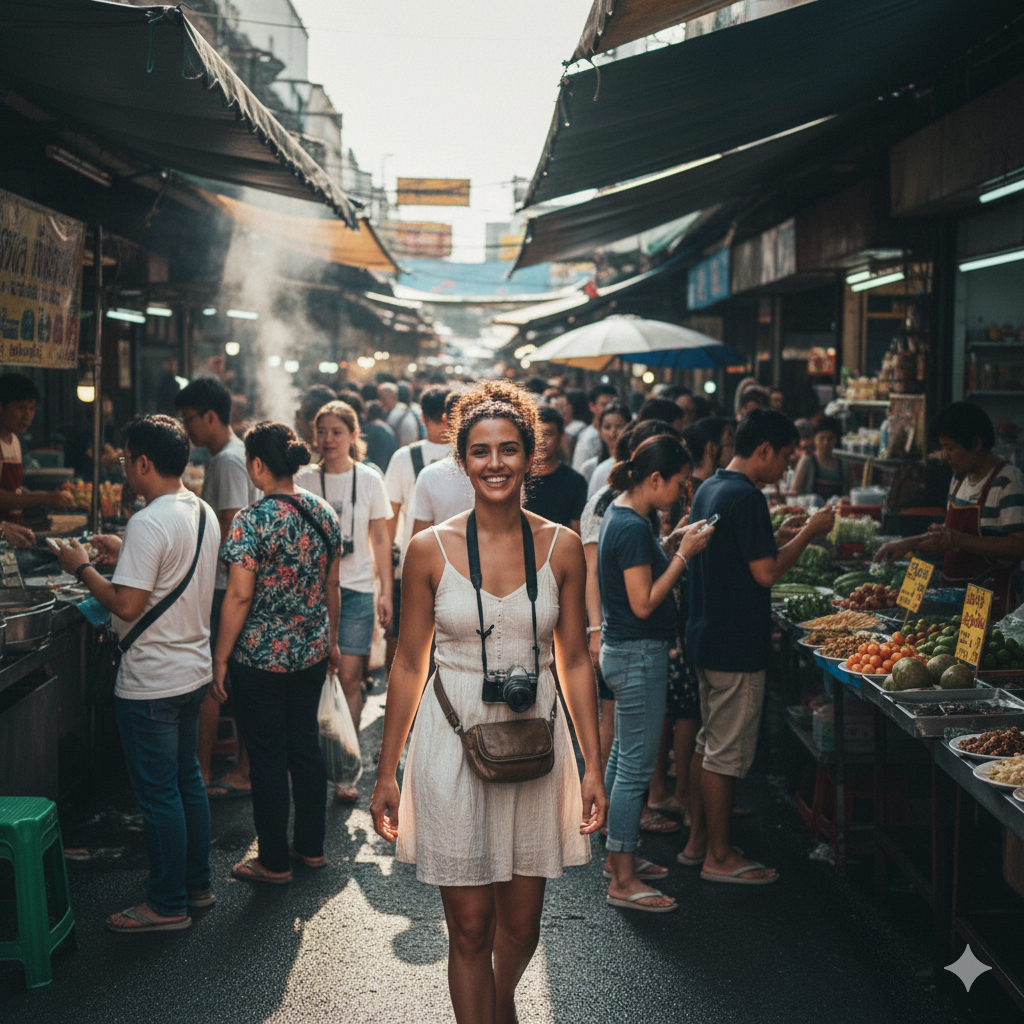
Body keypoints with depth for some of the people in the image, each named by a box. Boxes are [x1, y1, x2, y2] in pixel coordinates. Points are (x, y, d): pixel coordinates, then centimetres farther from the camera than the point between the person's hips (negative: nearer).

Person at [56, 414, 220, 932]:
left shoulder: (148, 524, -22)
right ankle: (196, 883, 30)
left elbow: (127, 604, -25)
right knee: (187, 779, 19)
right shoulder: (203, 512, 6)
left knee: (158, 792, 2)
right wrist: (124, 555, 17)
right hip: (193, 670, 9)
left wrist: (82, 568, -11)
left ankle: (168, 904, 12)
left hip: (151, 684, -9)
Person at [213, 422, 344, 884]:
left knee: (268, 758, 5)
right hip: (311, 653, 6)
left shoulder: (252, 521, -18)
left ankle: (274, 862, 14)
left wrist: (221, 658, -9)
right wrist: (330, 640, 21)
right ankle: (311, 846, 28)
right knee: (306, 745, 17)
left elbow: (239, 596, -18)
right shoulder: (324, 512, 1)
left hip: (260, 658, -6)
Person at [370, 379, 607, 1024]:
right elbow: (409, 665, 1)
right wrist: (388, 772, 1)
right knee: (470, 927, 3)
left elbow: (575, 661, 4)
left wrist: (593, 766, 0)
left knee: (521, 924, 14)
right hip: (453, 745, -2)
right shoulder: (431, 549, -5)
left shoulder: (561, 547, -1)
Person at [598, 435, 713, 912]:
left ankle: (618, 855, 30)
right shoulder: (632, 528, -21)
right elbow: (644, 603, -22)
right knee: (636, 765, -4)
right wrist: (684, 553, -18)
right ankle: (623, 881, 2)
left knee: (623, 756, 18)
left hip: (624, 653, 11)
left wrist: (672, 543, 8)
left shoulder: (621, 515, 9)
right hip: (639, 656, -11)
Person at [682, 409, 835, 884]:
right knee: (727, 752, 0)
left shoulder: (709, 489, 11)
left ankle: (698, 841, 26)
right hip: (735, 645, -10)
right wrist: (808, 532, -10)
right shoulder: (747, 498, -19)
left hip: (705, 635, 10)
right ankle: (718, 857, 9)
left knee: (708, 745, 18)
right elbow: (766, 572, -20)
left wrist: (786, 533, 17)